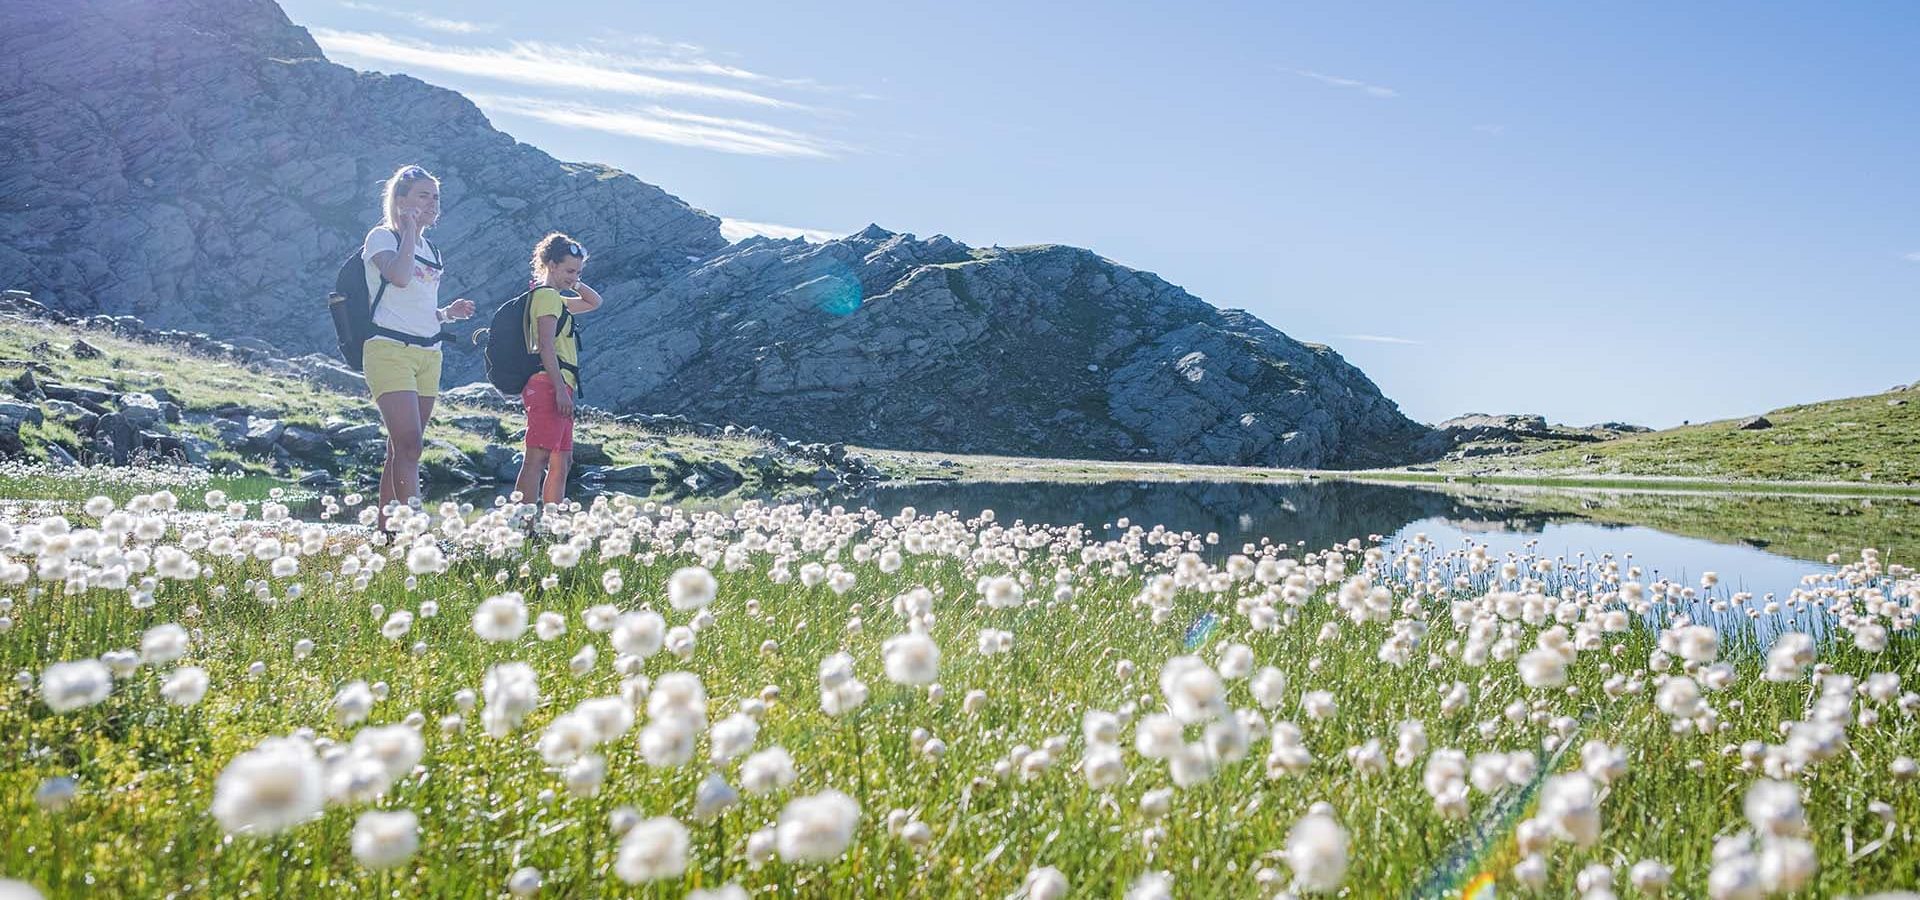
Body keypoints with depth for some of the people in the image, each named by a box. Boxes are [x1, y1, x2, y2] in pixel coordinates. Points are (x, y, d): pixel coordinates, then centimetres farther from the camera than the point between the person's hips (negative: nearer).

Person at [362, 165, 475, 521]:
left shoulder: (429, 249, 21)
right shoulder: (382, 237, -1)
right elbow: (399, 277, -23)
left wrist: (448, 313, 7)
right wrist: (410, 229, -10)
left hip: (428, 354, 7)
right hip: (389, 349, -7)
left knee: (403, 448, 6)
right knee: (409, 445, -18)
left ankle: (386, 527, 9)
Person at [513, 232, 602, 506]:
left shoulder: (556, 298, 23)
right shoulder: (547, 295, -6)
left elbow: (594, 302, 35)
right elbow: (546, 347, -16)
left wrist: (573, 282, 19)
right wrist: (561, 389, -21)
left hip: (557, 389, 11)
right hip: (549, 385, -11)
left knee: (561, 462, 9)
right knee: (537, 459, -15)